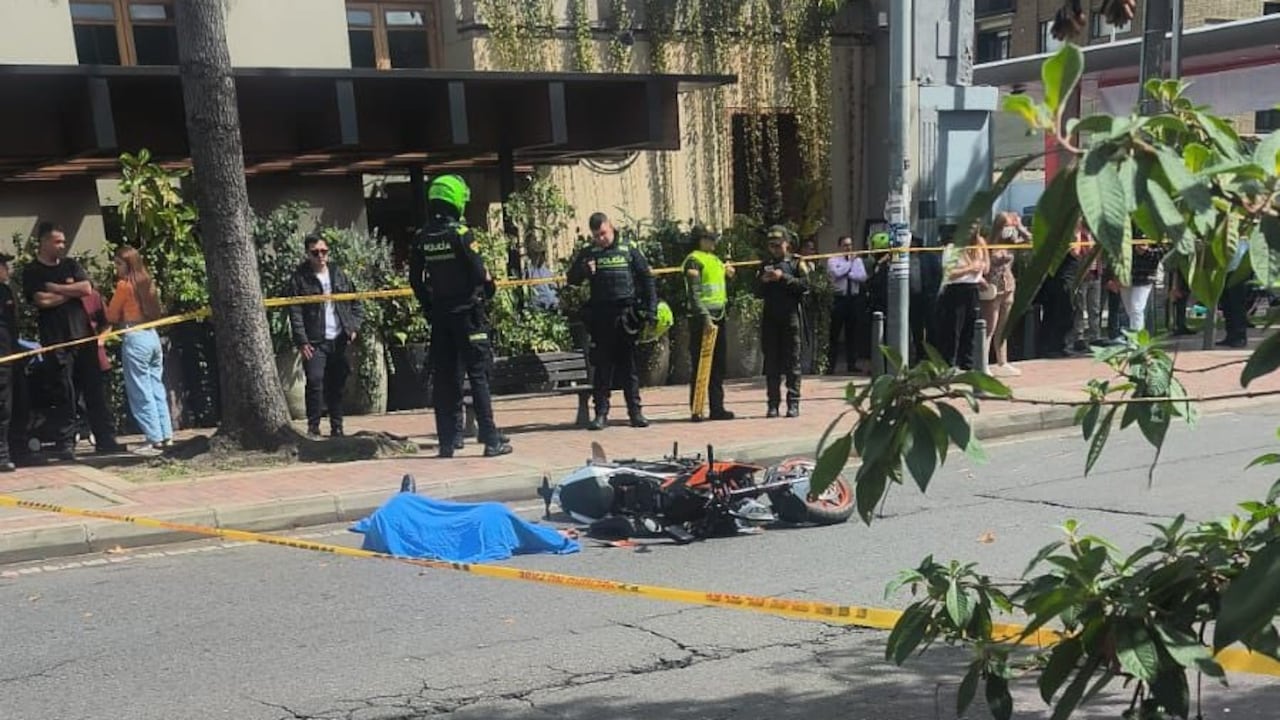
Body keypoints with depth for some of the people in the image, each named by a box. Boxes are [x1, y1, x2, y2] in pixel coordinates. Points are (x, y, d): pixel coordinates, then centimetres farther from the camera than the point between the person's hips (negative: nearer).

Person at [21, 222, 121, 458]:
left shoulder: (71, 265, 14)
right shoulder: (32, 273, 2)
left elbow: (87, 289, 0)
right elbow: (42, 300, -12)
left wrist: (56, 288, -5)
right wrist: (72, 291, -2)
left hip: (83, 335, 4)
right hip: (56, 341, -4)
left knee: (95, 390, 4)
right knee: (63, 394, -2)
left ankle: (105, 439, 8)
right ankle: (66, 443, 5)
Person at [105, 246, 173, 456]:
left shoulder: (124, 285, -8)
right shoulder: (146, 282, 12)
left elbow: (111, 316, -2)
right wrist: (124, 318, 15)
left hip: (134, 339, -7)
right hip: (152, 336, 7)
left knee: (140, 391, -2)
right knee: (156, 387, 12)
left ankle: (154, 439, -2)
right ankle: (166, 435, 14)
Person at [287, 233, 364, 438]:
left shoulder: (339, 274, 11)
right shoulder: (299, 279, -2)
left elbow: (355, 303, 17)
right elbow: (295, 313, -6)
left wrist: (354, 327, 4)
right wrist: (302, 341, -13)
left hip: (339, 340, 4)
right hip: (315, 342, -4)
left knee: (337, 385, 9)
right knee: (315, 381, -14)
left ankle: (337, 427, 18)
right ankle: (313, 427, -4)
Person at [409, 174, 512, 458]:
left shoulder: (421, 238, 5)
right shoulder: (461, 233, -12)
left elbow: (415, 280, 9)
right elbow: (479, 273, -14)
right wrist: (490, 288, 6)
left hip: (439, 316, 5)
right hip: (467, 314, -5)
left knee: (444, 379, 8)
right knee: (478, 376, -1)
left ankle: (447, 442, 11)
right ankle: (491, 440, 0)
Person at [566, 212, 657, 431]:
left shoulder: (628, 250, 6)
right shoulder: (588, 254, 9)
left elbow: (647, 279, 8)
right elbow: (571, 279, 7)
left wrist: (650, 308, 0)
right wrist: (584, 270, -15)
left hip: (626, 315, -1)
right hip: (600, 317, 1)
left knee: (629, 365, 4)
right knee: (602, 366, 3)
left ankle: (635, 411, 9)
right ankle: (601, 413, 7)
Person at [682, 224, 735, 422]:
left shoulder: (716, 260, 19)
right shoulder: (694, 260, -8)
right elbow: (695, 293, -17)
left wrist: (728, 275, 11)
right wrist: (705, 316, -22)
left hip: (718, 317, 9)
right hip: (702, 318, -9)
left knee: (718, 366, 10)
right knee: (700, 366, -5)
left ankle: (717, 408, 16)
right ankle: (696, 410, -1)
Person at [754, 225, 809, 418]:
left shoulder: (796, 263, 6)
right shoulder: (766, 265, 17)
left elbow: (805, 285, -8)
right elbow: (758, 293, 17)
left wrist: (783, 277, -15)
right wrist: (763, 281, -2)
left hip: (790, 317, -4)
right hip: (770, 319, 4)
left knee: (792, 362, -2)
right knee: (771, 363, 3)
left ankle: (793, 403, 0)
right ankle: (773, 404, 5)